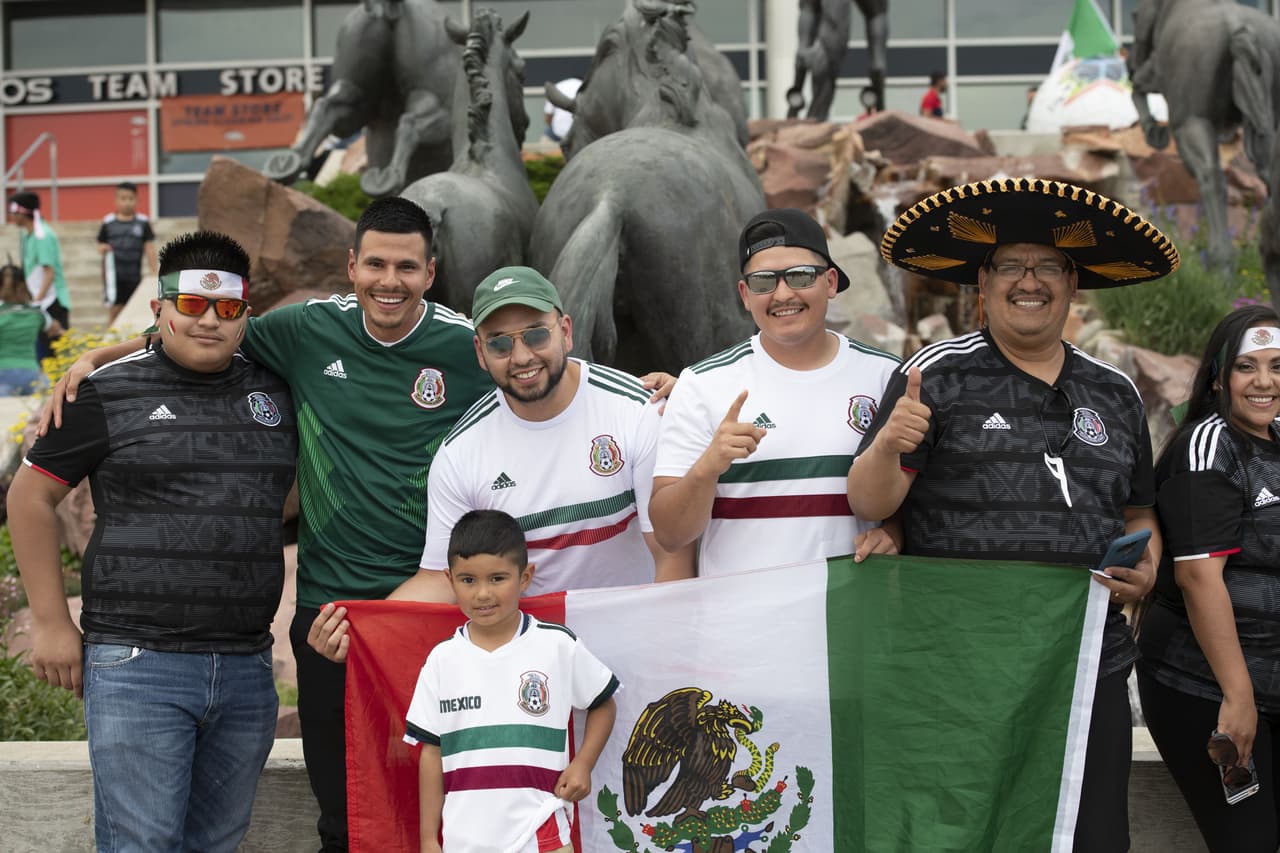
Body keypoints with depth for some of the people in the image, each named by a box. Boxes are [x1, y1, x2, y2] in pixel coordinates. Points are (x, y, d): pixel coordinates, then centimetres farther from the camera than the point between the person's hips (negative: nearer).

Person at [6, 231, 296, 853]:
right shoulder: (109, 396, 0)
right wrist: (50, 622, -1)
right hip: (137, 664, -4)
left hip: (247, 670, 4)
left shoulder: (274, 394, 11)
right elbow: (31, 496, 3)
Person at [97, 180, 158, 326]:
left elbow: (149, 248, 3)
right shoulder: (108, 222, 4)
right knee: (114, 310, -3)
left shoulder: (142, 222, 4)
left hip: (134, 275, 1)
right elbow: (100, 245, 12)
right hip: (113, 274, -1)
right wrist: (102, 249, -13)